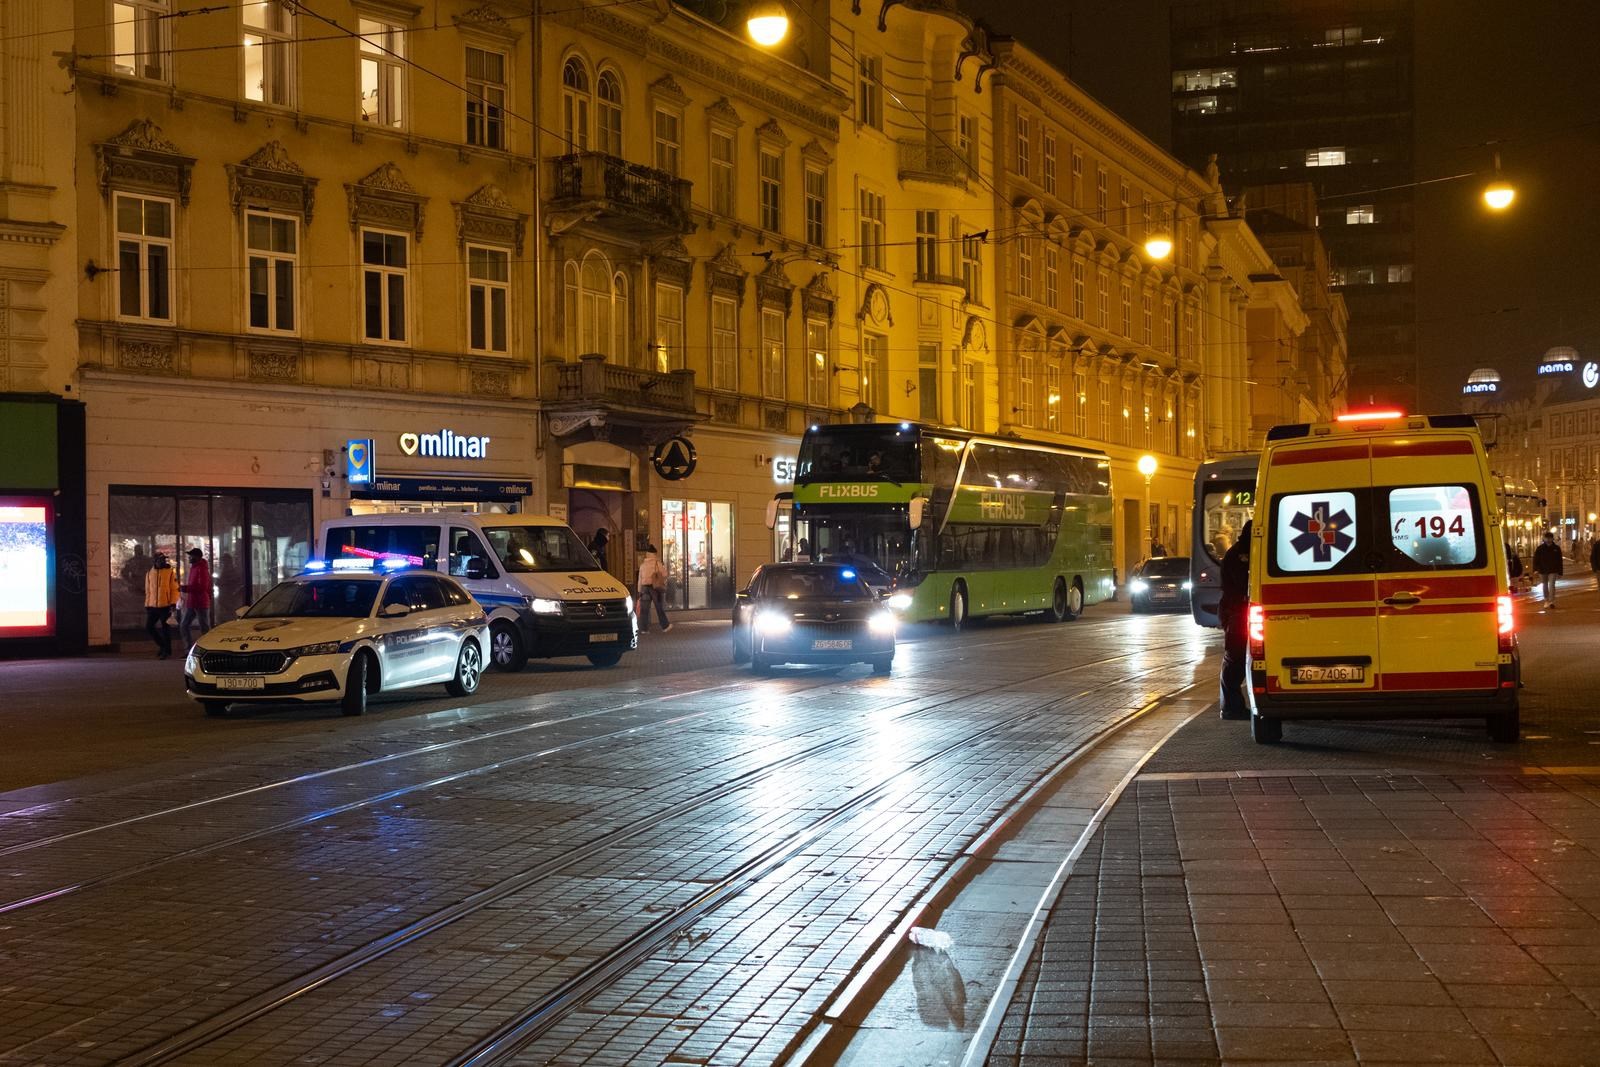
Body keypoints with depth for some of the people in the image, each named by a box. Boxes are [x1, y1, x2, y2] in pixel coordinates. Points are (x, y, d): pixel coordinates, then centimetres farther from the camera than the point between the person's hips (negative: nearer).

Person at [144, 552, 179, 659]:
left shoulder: (170, 572, -2)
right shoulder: (149, 573, 11)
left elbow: (174, 589, -5)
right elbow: (148, 590, 16)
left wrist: (173, 604, -13)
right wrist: (147, 605, 13)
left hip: (165, 606, -5)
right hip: (153, 606, 5)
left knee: (165, 629, -1)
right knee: (148, 627, 4)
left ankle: (167, 650, 9)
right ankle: (162, 645, 21)